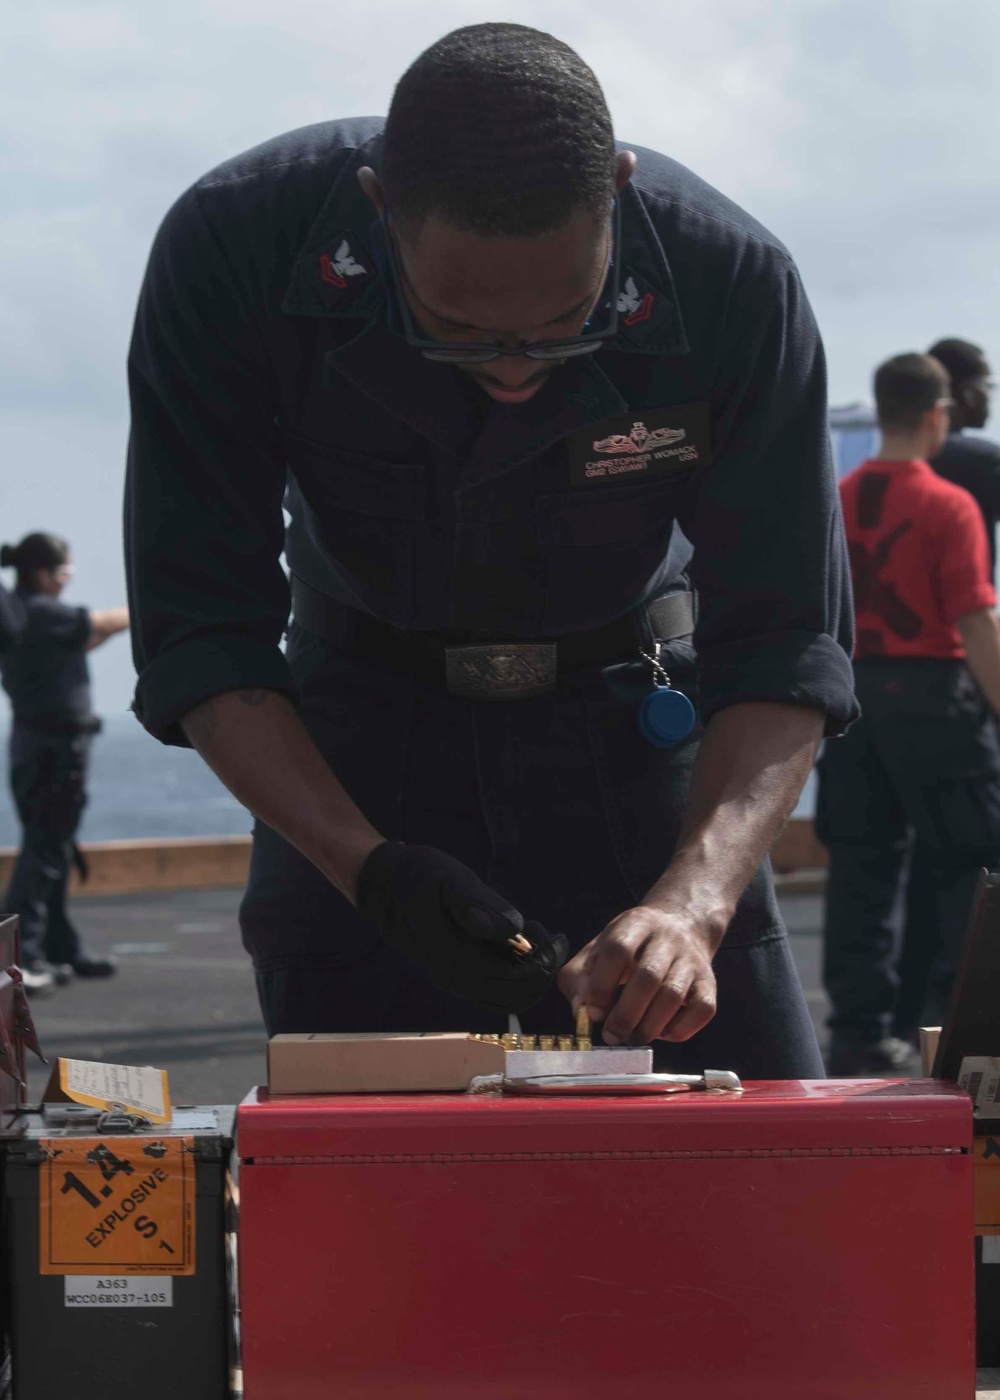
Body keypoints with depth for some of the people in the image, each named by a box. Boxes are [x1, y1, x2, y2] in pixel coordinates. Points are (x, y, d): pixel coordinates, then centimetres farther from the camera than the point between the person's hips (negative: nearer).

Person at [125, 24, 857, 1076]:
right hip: (359, 730, 0)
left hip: (634, 722, 0)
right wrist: (373, 869, -36)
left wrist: (694, 900, -38)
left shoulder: (732, 284, -25)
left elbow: (782, 648, -20)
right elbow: (201, 642, -21)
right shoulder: (230, 252, -26)